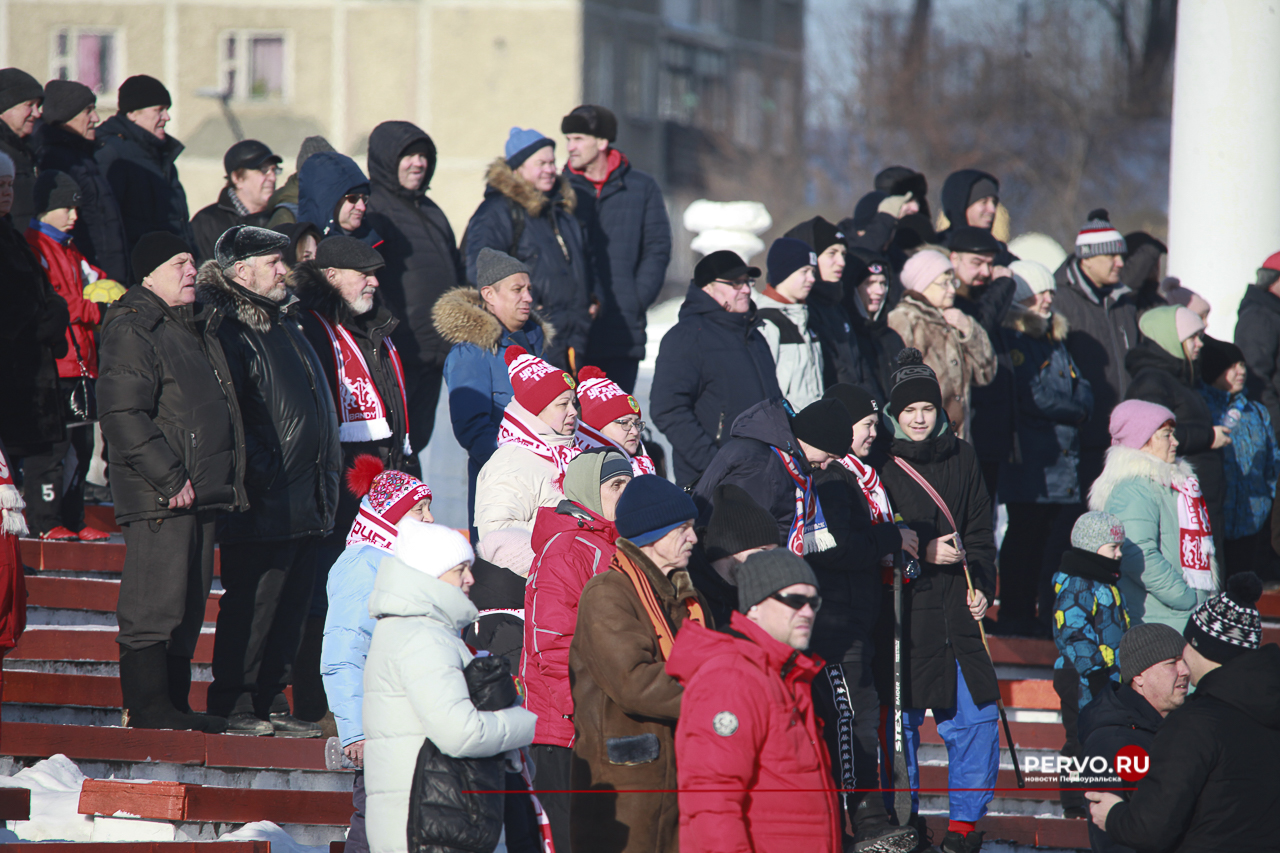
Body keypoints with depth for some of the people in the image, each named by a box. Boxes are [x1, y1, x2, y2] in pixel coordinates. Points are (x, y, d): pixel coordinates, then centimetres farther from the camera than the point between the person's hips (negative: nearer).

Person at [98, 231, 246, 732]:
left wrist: (226, 481, 19)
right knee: (155, 604, -9)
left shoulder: (199, 328, 19)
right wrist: (168, 478, -21)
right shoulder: (132, 332, -10)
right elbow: (122, 415, -19)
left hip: (201, 491, 9)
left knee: (189, 605, 12)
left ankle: (174, 703, 18)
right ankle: (147, 705, -6)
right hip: (157, 498, -9)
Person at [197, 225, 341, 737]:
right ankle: (233, 706, 2)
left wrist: (326, 474, 18)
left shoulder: (285, 324, 19)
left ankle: (270, 702, 17)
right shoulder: (228, 330, -10)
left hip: (306, 501, 9)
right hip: (263, 504, -9)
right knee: (252, 603, -5)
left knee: (291, 606, 11)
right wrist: (262, 476, -18)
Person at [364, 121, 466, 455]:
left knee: (418, 437, 11)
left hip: (436, 351, 8)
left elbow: (457, 274, 27)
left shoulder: (430, 211, 20)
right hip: (396, 351, -8)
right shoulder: (373, 209, -7)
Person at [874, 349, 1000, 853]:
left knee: (976, 720, 0)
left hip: (957, 609, 4)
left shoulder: (961, 457, 11)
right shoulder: (879, 462, -2)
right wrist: (923, 553, -15)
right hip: (901, 608, -4)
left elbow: (979, 532, 15)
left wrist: (981, 587, 2)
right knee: (901, 719, 2)